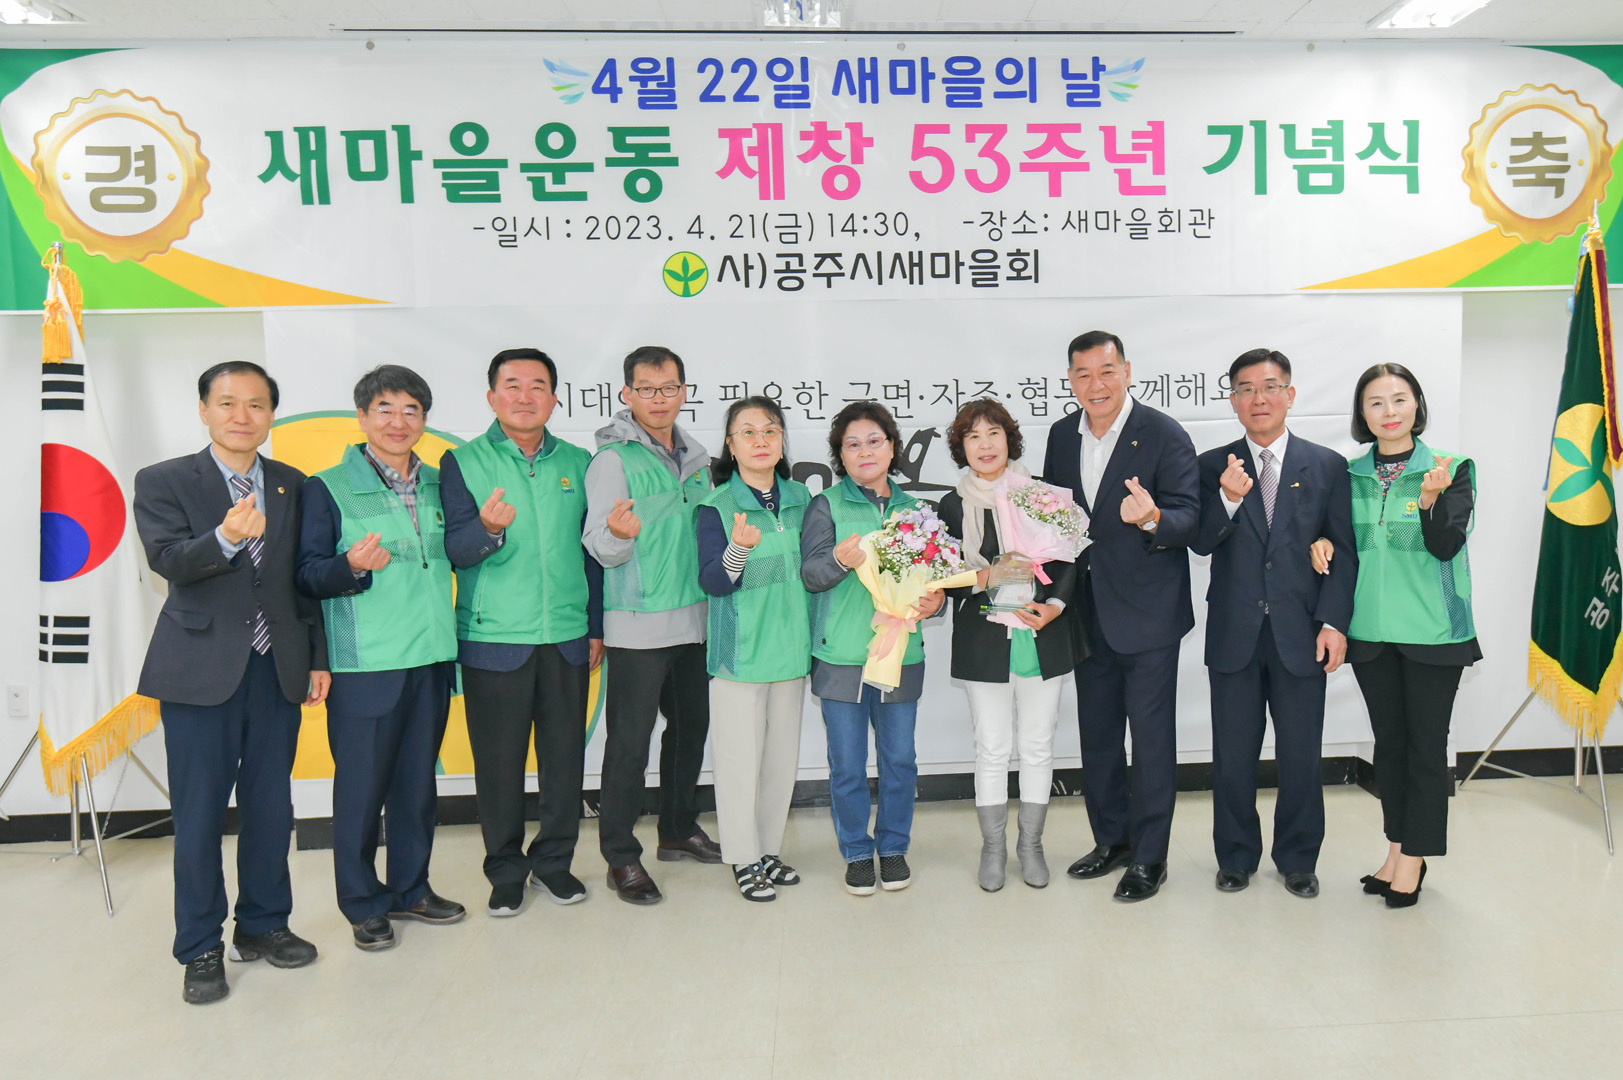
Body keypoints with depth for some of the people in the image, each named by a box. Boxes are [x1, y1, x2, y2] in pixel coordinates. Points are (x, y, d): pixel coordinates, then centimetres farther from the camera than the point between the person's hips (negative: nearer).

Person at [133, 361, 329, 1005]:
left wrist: (318, 657, 8)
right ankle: (201, 950, 19)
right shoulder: (163, 483, -1)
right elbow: (168, 560, -17)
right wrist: (225, 537, -37)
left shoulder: (294, 486, 9)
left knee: (271, 807, 12)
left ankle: (263, 925, 30)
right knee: (199, 815, 4)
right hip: (201, 672, -3)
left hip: (277, 671, 3)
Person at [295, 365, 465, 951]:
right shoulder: (327, 487, -3)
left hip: (431, 659, 5)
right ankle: (363, 903, 20)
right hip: (364, 664, -5)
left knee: (418, 779, 14)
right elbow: (306, 576, -6)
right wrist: (352, 566, -25)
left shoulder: (438, 484, 11)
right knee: (361, 785, 3)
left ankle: (410, 889, 30)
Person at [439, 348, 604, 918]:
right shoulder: (461, 462, 1)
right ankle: (505, 870, 23)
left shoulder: (577, 463, 9)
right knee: (499, 760, 6)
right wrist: (488, 528, -29)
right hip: (493, 639, -2)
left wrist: (596, 626, 11)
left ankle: (553, 860, 26)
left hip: (567, 637, 3)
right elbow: (455, 549, -7)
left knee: (565, 754, 8)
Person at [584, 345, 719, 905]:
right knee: (630, 739, -2)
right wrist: (618, 533, -35)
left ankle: (679, 829, 33)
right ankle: (621, 857, 11)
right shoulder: (613, 458, -9)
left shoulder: (695, 455, 11)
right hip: (638, 625, -7)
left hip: (693, 620, 7)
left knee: (691, 725, 16)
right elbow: (599, 548, -15)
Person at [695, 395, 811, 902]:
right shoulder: (717, 505, -8)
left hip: (791, 646, 5)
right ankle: (745, 859, 19)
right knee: (740, 758, 3)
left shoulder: (799, 498, 6)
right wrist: (739, 548, -33)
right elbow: (711, 581, -16)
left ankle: (770, 850, 29)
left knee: (783, 756, 14)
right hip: (740, 650, -5)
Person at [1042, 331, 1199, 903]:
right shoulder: (1062, 435, 6)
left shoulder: (1164, 435, -11)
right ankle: (1111, 839, 33)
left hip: (1147, 613, -6)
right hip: (1089, 613, 6)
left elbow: (1189, 518, -17)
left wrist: (1152, 518, -38)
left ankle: (1148, 856, 17)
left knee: (1151, 736, 3)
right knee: (1096, 732, 16)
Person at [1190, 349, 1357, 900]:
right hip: (1234, 634, 0)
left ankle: (1298, 860, 29)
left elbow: (1343, 550, 3)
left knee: (1301, 757, 9)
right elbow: (1200, 542, -4)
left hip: (1300, 635, 0)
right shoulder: (1213, 467, 5)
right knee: (1233, 757, 9)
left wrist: (1333, 621, -6)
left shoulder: (1327, 466, 5)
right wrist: (1229, 499, -22)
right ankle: (1236, 857, 27)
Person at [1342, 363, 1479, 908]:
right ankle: (1398, 850, 25)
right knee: (1388, 740, 12)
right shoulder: (1348, 474, 5)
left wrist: (1431, 499, -29)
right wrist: (1324, 543, -9)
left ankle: (1414, 856, 16)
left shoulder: (1452, 469, -4)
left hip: (1432, 631, -3)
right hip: (1371, 631, 3)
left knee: (1426, 744, 3)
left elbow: (1447, 545, -13)